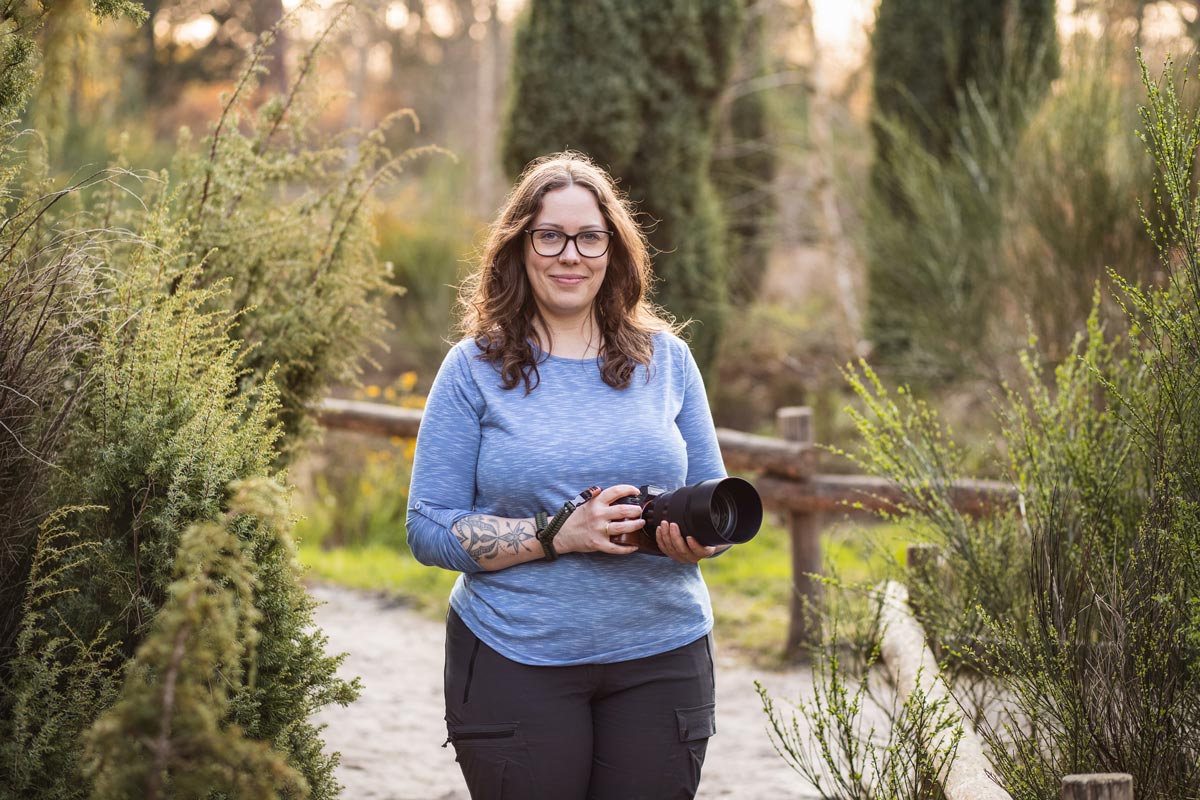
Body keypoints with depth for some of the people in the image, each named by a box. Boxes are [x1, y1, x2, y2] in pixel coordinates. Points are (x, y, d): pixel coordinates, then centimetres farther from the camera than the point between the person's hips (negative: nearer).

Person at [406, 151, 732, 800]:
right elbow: (428, 529, -5)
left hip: (662, 660, 2)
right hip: (515, 666, -2)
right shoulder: (476, 368, -1)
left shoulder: (665, 359, 7)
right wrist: (558, 534, -17)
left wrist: (697, 538, -11)